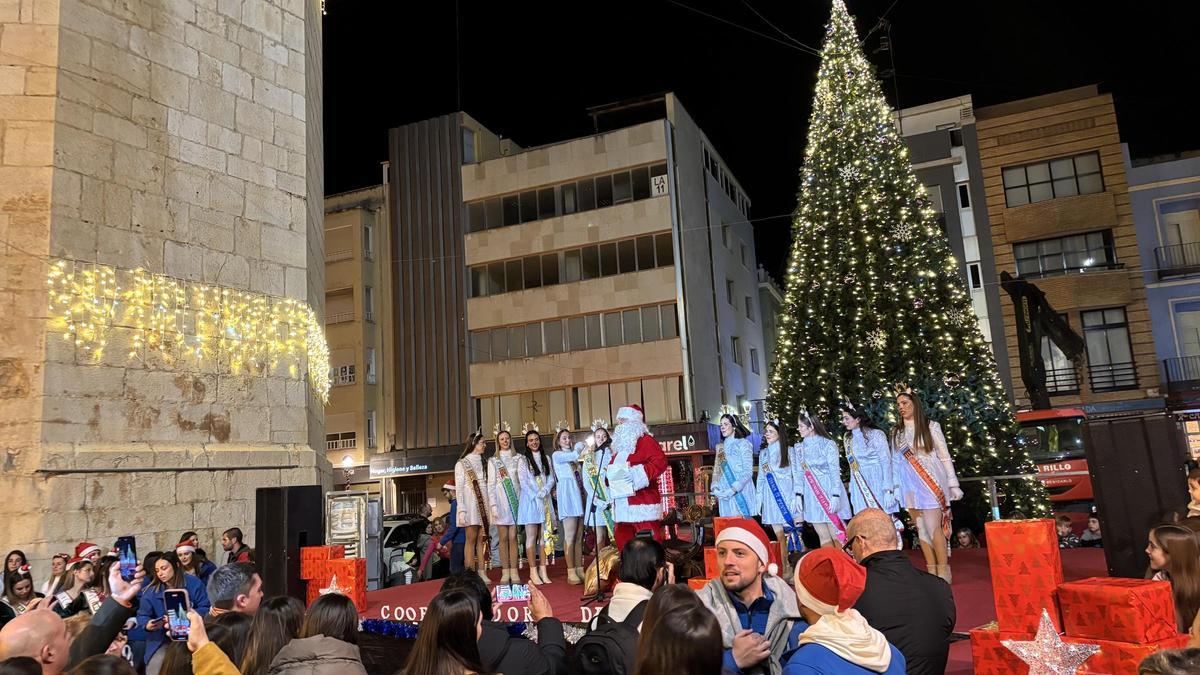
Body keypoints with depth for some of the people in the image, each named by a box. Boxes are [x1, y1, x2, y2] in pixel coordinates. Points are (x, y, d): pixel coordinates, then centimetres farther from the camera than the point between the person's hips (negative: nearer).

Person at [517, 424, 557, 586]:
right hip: (530, 501, -4)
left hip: (545, 501, 4)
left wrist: (544, 492, -10)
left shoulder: (546, 458, 14)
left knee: (545, 535, 3)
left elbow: (551, 478, 7)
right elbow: (524, 482, -5)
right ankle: (533, 571, -2)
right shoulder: (523, 460, 1)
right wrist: (536, 497, -12)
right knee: (531, 536, -4)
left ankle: (543, 570, 6)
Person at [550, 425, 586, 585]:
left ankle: (579, 570, 7)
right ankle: (571, 573, -8)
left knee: (579, 536, 4)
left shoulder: (573, 456, 23)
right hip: (567, 495, -7)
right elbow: (574, 454, -12)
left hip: (578, 495, 7)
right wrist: (580, 446, 4)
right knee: (570, 536, -9)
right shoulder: (557, 455, 4)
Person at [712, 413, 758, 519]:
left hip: (741, 493, -5)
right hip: (725, 497, 5)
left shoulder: (743, 443, 1)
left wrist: (733, 489, -16)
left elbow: (748, 471, -7)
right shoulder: (722, 447, 17)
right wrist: (715, 488, -1)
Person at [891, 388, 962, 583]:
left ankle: (943, 572, -4)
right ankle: (932, 571, 10)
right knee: (921, 529, 5)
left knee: (933, 527, -12)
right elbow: (895, 461, 15)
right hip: (909, 484, 4)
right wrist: (894, 487, 10)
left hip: (931, 482, -4)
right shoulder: (896, 431, 12)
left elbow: (945, 457, 1)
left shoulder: (931, 426, 1)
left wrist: (953, 485, -2)